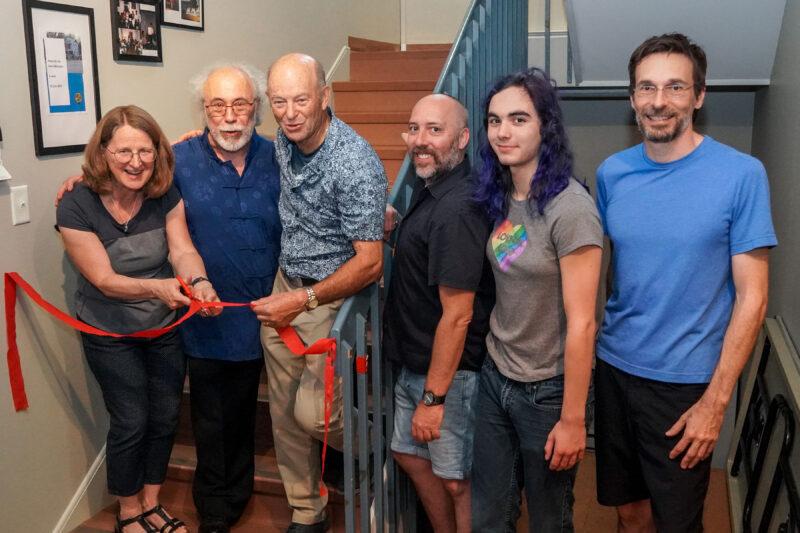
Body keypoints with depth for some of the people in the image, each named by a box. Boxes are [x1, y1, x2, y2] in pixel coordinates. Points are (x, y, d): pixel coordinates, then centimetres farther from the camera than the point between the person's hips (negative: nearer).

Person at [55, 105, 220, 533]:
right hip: (111, 335, -4)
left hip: (164, 327, 4)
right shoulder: (76, 207, -20)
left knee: (165, 417, 11)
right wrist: (156, 288, -42)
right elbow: (103, 279, -23)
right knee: (131, 421, 2)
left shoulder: (166, 197, -9)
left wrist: (199, 281, -41)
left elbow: (183, 250, -17)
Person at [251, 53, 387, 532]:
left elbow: (370, 262, -23)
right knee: (284, 413, 12)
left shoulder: (356, 164, -24)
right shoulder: (284, 143, 1)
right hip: (286, 290, 7)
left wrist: (303, 300, -24)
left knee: (312, 412, -11)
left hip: (335, 298, -7)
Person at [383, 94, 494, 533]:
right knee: (410, 455, 23)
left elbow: (456, 316, -25)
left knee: (456, 480, 6)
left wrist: (433, 397, -21)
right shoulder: (430, 187, 5)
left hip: (449, 372, -10)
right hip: (415, 362, 10)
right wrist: (392, 232, 5)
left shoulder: (457, 208, -26)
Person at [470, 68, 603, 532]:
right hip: (496, 379, 6)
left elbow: (581, 324, -20)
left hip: (548, 392, -6)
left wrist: (573, 419, -17)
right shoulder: (501, 198, 2)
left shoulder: (569, 207, -21)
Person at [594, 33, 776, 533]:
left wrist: (716, 401, -12)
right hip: (614, 367, 4)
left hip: (686, 382, -3)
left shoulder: (741, 174, -12)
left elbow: (752, 298, -10)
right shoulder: (612, 173, 0)